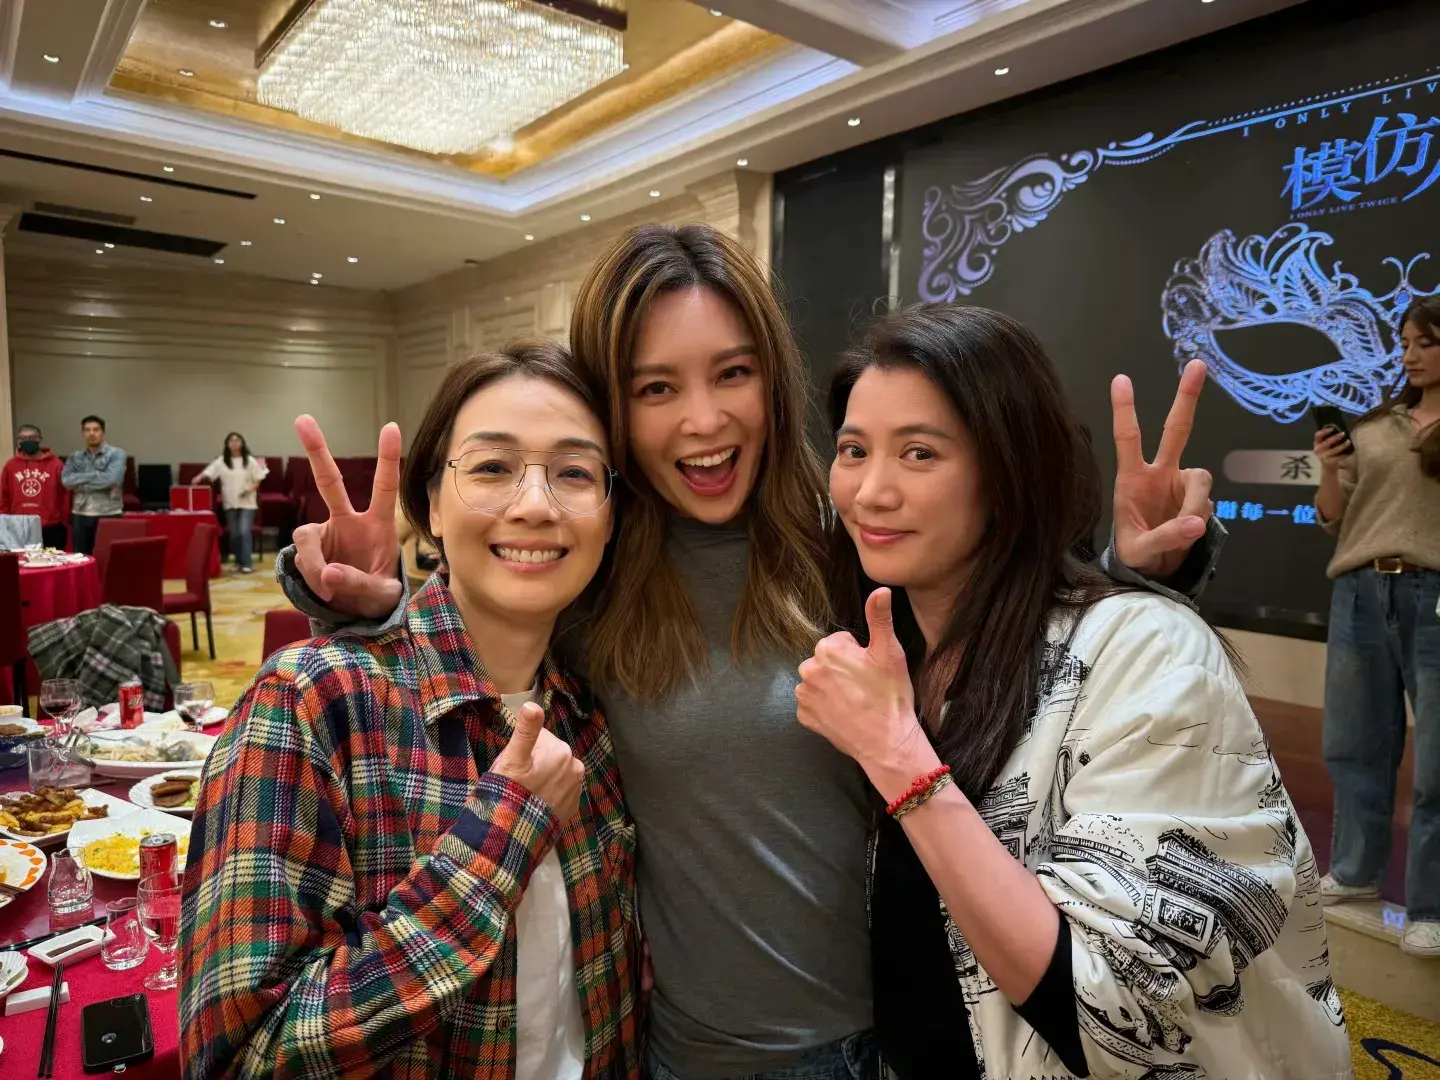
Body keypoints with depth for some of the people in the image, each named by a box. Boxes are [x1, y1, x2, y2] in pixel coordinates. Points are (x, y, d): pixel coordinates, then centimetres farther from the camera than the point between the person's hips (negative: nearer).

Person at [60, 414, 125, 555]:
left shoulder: (116, 454, -2)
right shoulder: (75, 457, 11)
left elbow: (111, 479, -17)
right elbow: (66, 480, -6)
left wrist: (80, 482, -8)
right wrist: (98, 475, -12)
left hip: (109, 515, -4)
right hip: (80, 516, 4)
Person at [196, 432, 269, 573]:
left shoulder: (250, 461, 0)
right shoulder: (221, 461, 3)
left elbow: (258, 479, 2)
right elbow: (208, 471, -7)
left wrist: (251, 488, -15)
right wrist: (198, 478, -26)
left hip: (247, 502, -2)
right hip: (230, 503, 2)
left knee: (245, 531, -12)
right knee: (234, 533, 8)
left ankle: (246, 564, -11)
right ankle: (238, 561, 24)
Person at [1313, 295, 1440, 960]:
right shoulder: (1374, 426, 12)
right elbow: (1333, 521, 13)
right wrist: (1329, 472, -3)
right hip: (1359, 593, 4)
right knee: (1355, 744, 12)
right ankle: (1355, 873, 28)